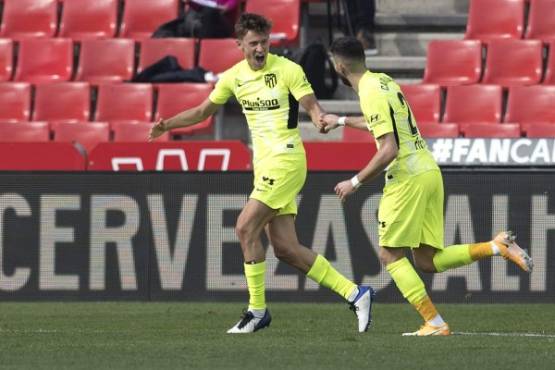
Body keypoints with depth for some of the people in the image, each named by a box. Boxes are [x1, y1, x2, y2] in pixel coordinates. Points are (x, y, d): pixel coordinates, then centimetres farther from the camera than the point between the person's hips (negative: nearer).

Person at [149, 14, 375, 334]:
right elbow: (203, 111, 21)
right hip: (265, 164, 7)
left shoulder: (288, 70, -8)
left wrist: (320, 118, -33)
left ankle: (257, 310, -3)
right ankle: (355, 294, 6)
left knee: (246, 227, -13)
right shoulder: (233, 77, 10)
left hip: (285, 160, -7)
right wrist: (167, 125, 11)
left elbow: (312, 106, -10)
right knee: (285, 248, 2)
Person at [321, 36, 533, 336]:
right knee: (427, 260, 9)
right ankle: (498, 247, -4)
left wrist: (355, 182, -12)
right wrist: (342, 121, 45)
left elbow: (389, 149, -20)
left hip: (408, 177, -9)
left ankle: (435, 324, -5)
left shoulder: (370, 94, -14)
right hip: (429, 173, 9)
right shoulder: (383, 81, 15)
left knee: (391, 256, 1)